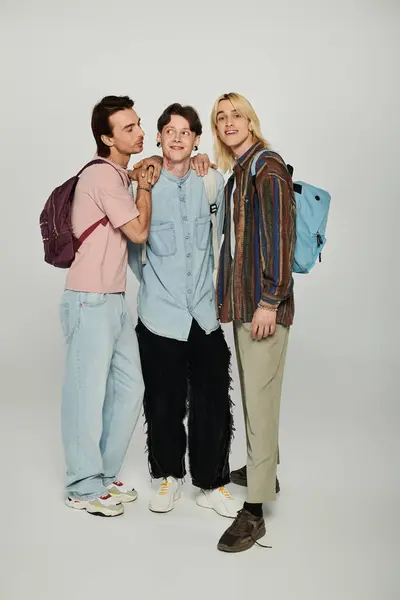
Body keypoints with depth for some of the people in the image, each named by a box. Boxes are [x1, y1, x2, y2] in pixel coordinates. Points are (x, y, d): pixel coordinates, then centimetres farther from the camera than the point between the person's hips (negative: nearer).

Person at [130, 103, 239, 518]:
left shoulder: (212, 182, 3)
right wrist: (149, 279, 3)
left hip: (205, 314, 2)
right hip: (161, 316, -1)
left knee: (213, 404, 5)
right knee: (164, 404, 8)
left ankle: (210, 483, 23)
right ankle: (168, 476, 30)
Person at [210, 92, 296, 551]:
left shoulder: (268, 167, -9)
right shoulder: (236, 173, 17)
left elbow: (280, 235, -17)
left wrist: (270, 300, -21)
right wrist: (229, 296, 17)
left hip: (263, 305, -9)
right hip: (241, 302, 9)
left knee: (260, 399, -7)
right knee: (252, 393, 18)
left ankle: (254, 511, 0)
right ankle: (264, 470, 36)